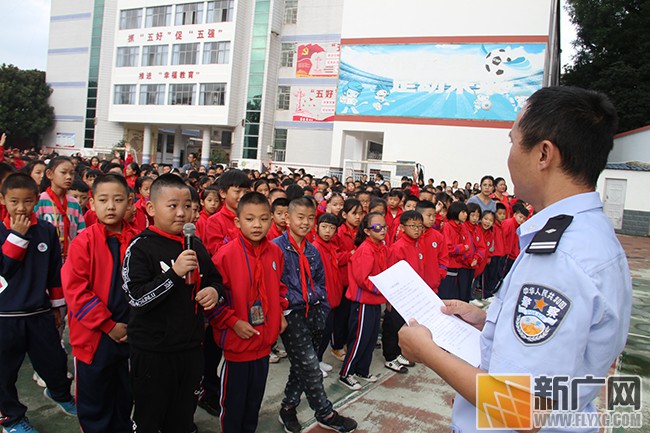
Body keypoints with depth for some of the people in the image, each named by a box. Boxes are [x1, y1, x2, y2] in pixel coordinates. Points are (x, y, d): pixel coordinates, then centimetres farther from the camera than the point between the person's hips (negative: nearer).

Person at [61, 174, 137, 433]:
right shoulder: (84, 242, -11)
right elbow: (75, 289, -14)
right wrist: (107, 324, -14)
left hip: (129, 334, 3)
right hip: (94, 336, -2)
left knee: (125, 395, 21)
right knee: (94, 400, 14)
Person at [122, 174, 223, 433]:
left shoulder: (196, 246, 4)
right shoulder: (140, 247, -12)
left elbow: (216, 280, 16)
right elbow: (137, 298, -19)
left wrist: (215, 291, -6)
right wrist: (174, 273, -29)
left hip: (191, 348, 5)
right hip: (152, 352, -5)